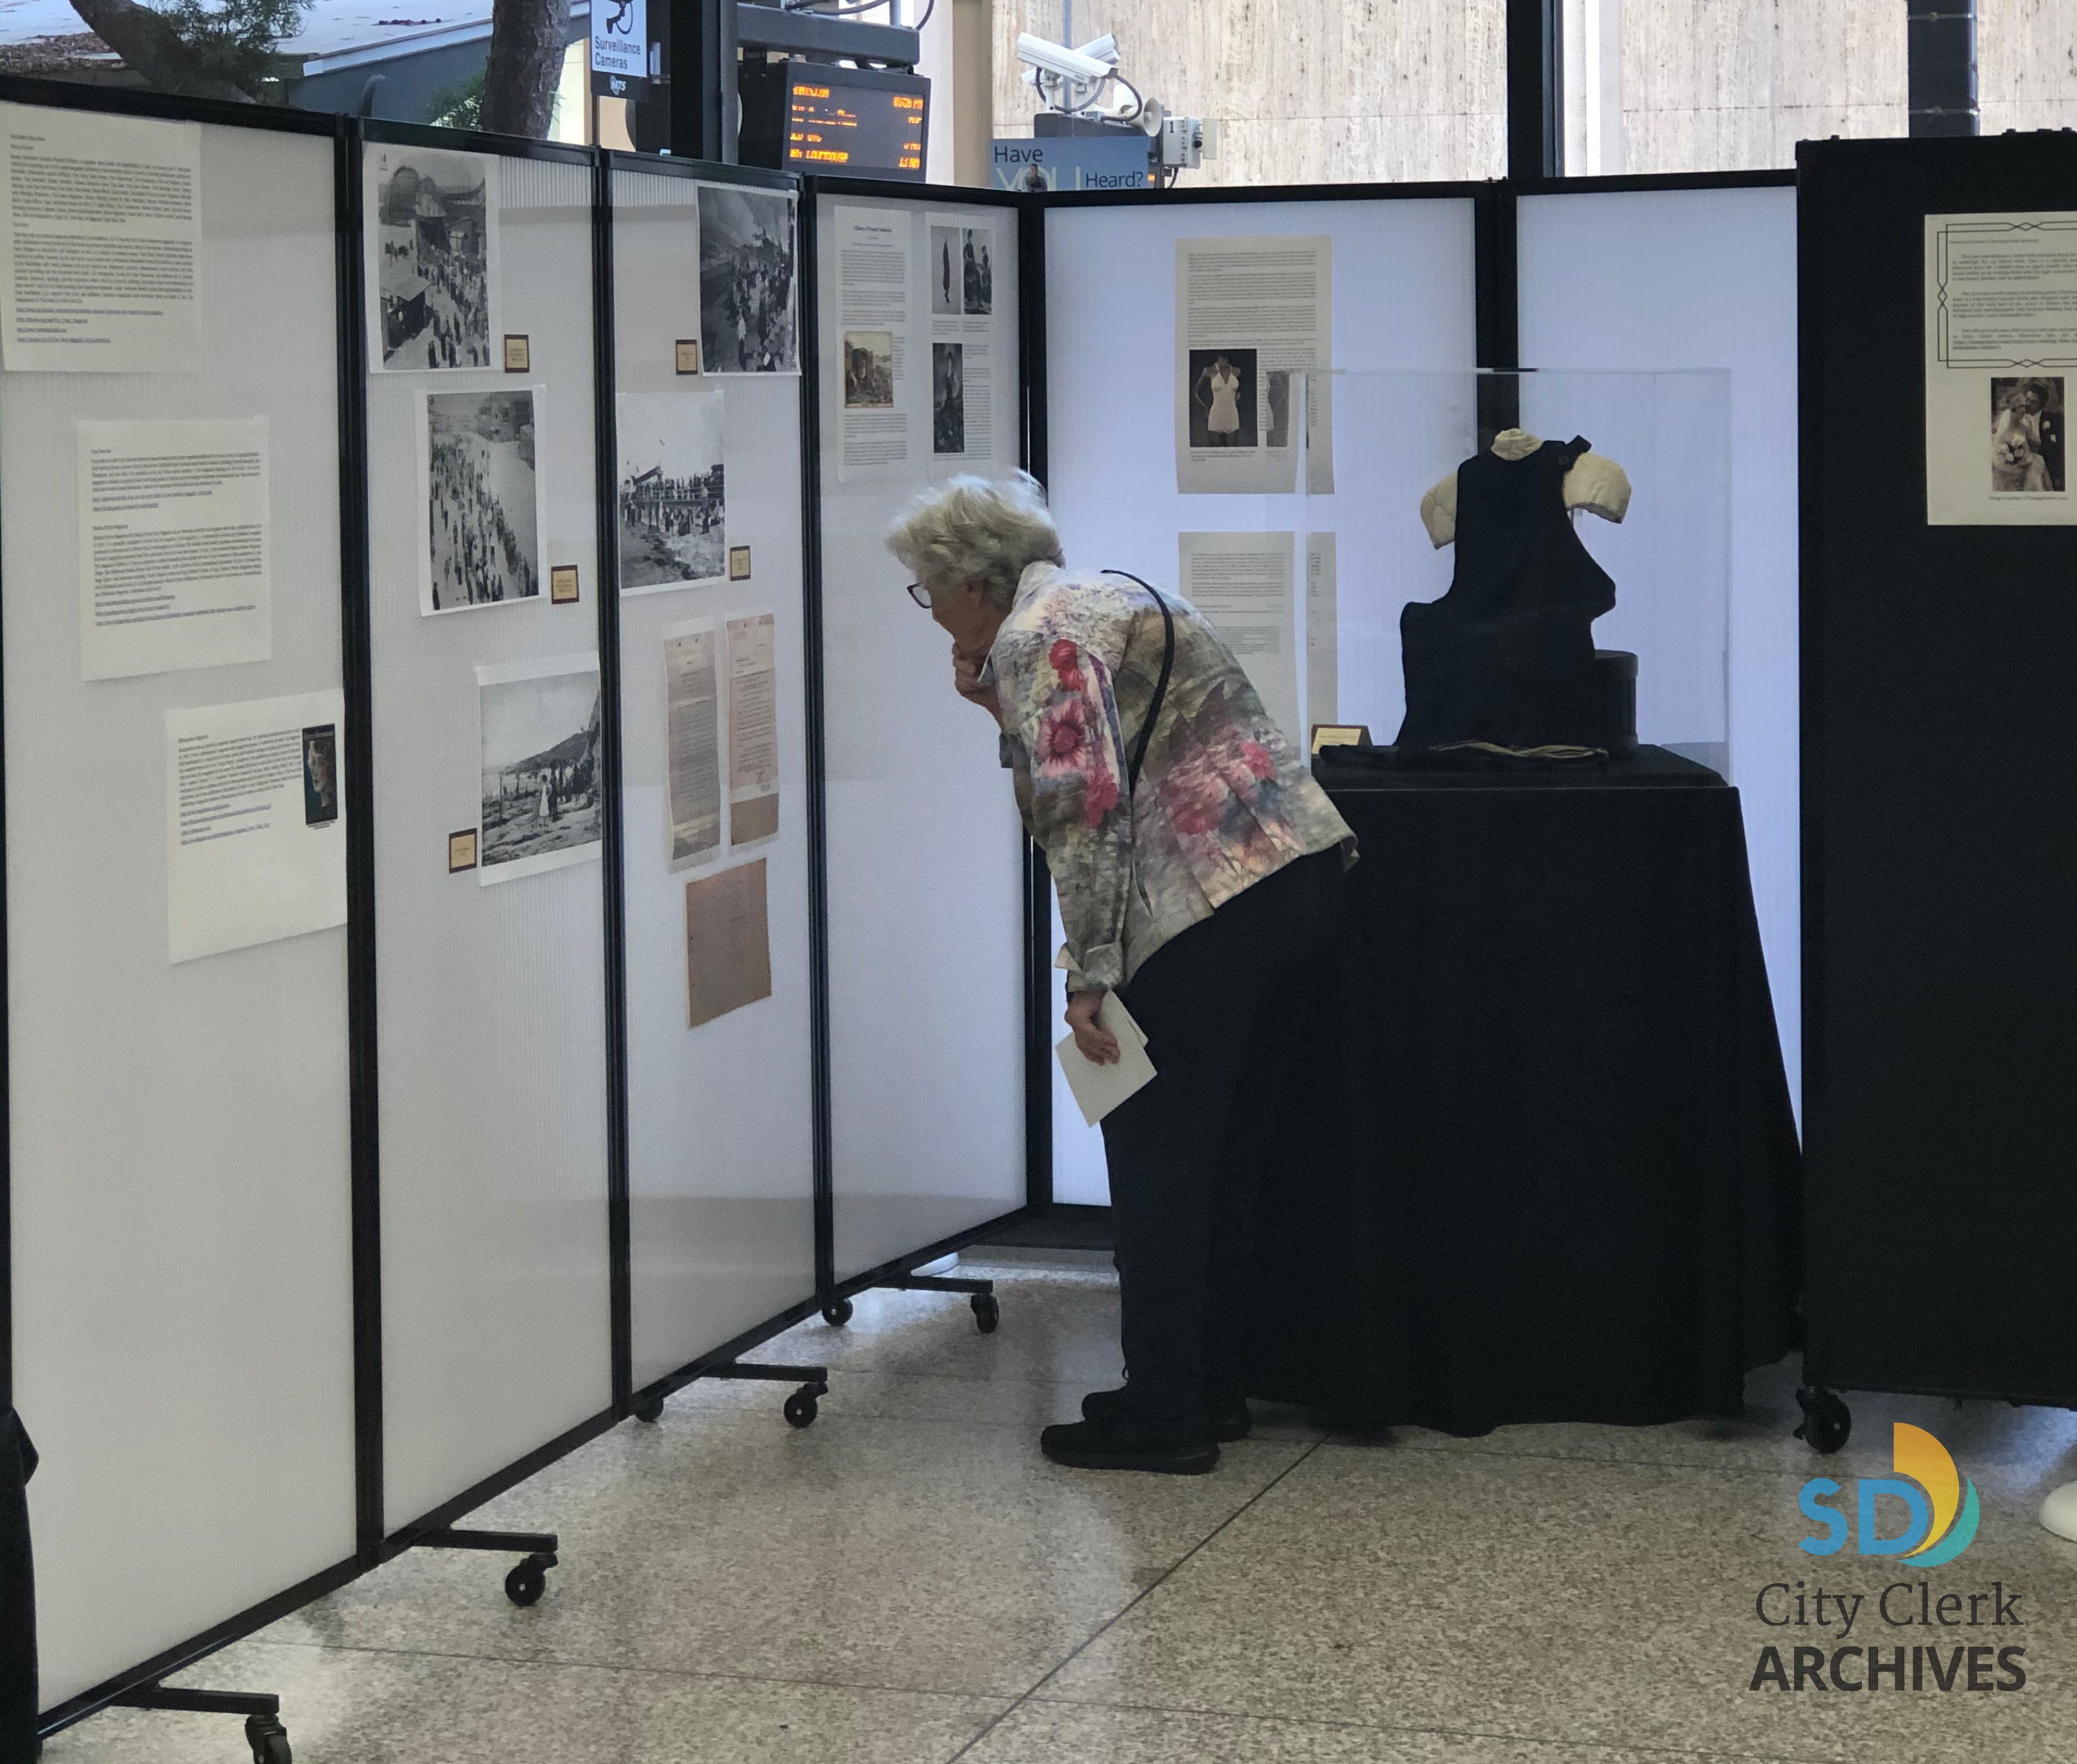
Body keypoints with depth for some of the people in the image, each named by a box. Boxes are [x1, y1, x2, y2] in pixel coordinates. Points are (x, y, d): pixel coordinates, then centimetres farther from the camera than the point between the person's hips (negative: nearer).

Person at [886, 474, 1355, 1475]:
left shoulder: (1036, 636, -9)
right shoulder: (1104, 596, 21)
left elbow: (1088, 807, -19)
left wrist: (1089, 975, -19)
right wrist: (1000, 709, 19)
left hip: (1217, 907, -10)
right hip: (1302, 870, 10)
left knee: (1158, 1158, 1)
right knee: (1229, 1149, 18)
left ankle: (1163, 1417, 7)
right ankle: (1210, 1386, 27)